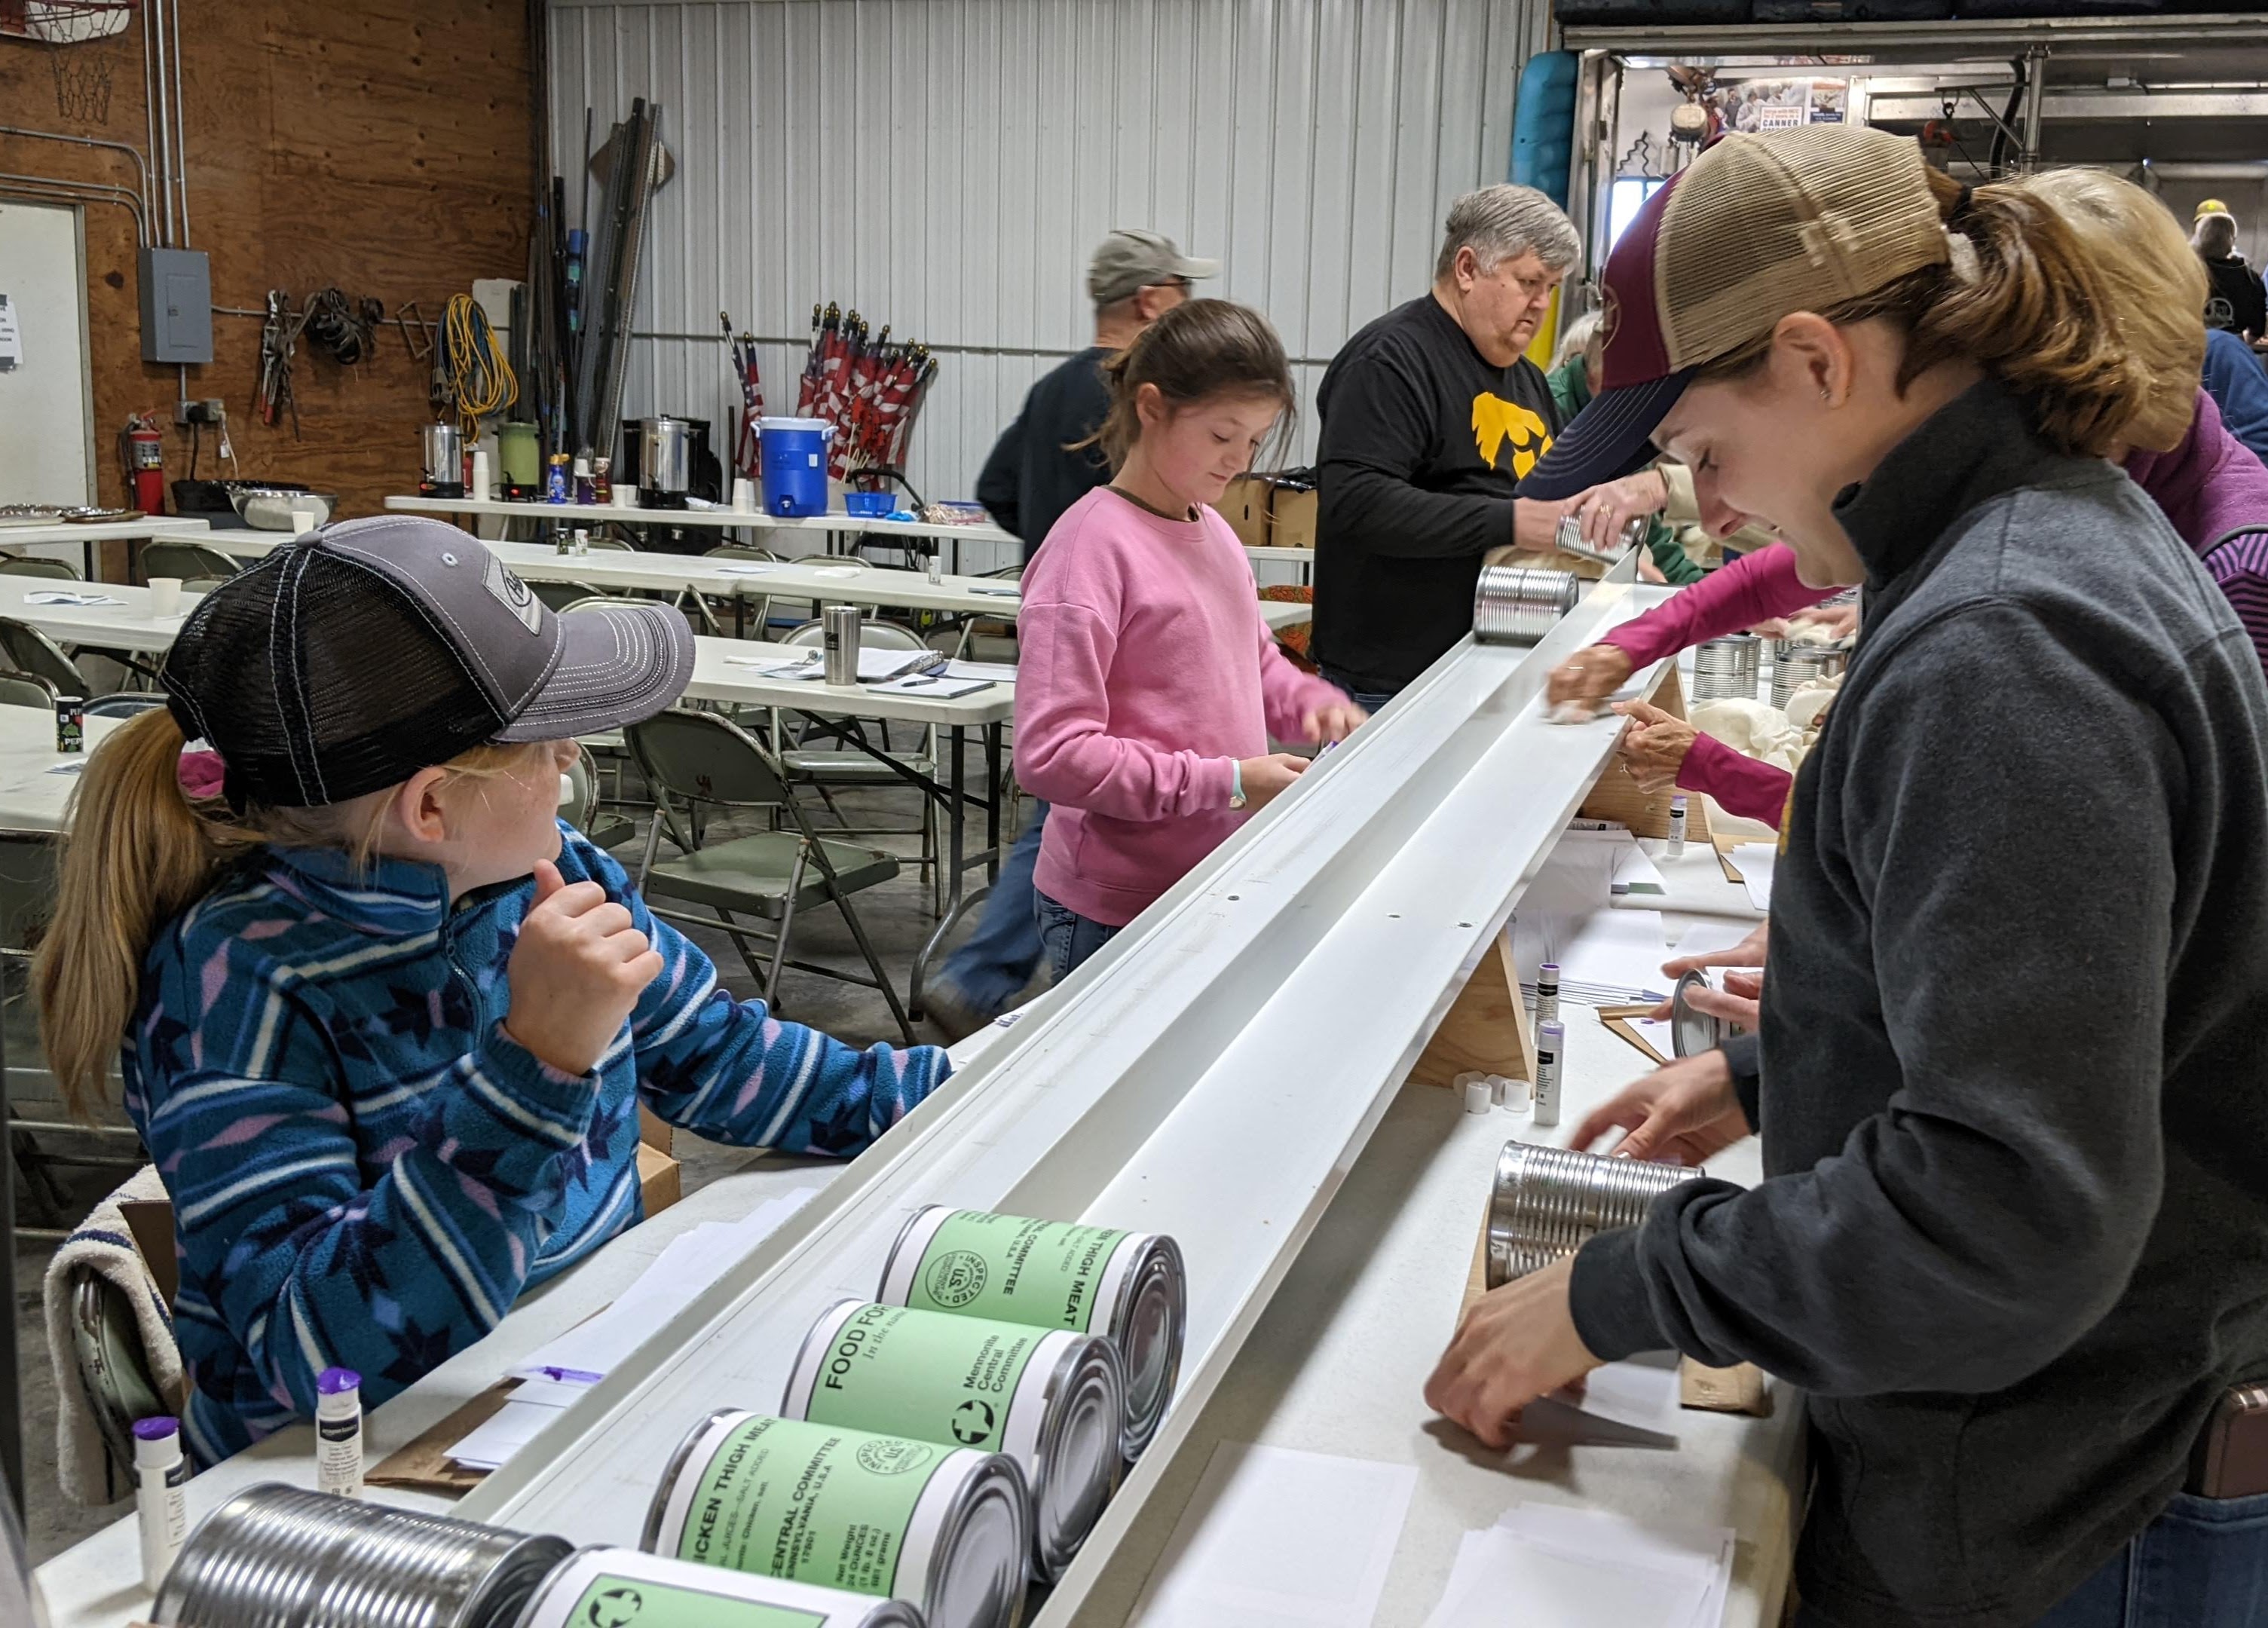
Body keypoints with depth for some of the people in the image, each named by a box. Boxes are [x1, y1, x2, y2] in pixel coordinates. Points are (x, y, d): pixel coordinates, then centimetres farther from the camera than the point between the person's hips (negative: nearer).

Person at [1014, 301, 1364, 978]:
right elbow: (1050, 754, -21)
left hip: (1219, 889, 8)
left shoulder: (1213, 533, 9)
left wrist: (1313, 706, 3)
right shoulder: (1091, 547, -16)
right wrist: (1227, 782, -21)